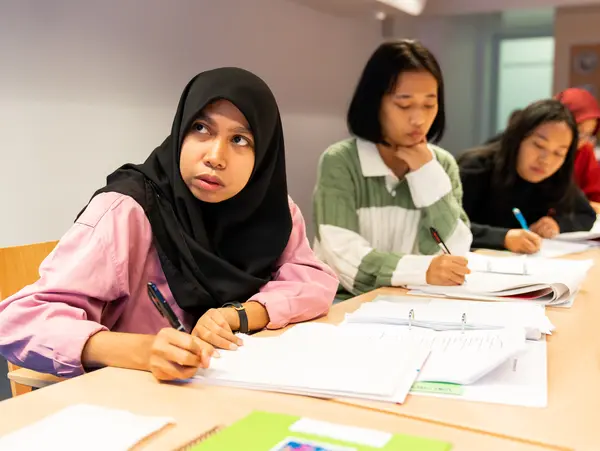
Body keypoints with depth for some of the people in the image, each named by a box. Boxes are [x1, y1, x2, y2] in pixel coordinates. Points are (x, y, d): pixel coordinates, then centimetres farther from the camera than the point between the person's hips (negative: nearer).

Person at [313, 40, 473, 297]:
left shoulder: (443, 164, 5)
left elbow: (454, 253, -4)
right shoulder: (340, 163, -9)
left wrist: (429, 175, -10)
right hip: (347, 303, -3)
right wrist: (422, 270, -31)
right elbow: (344, 258, -19)